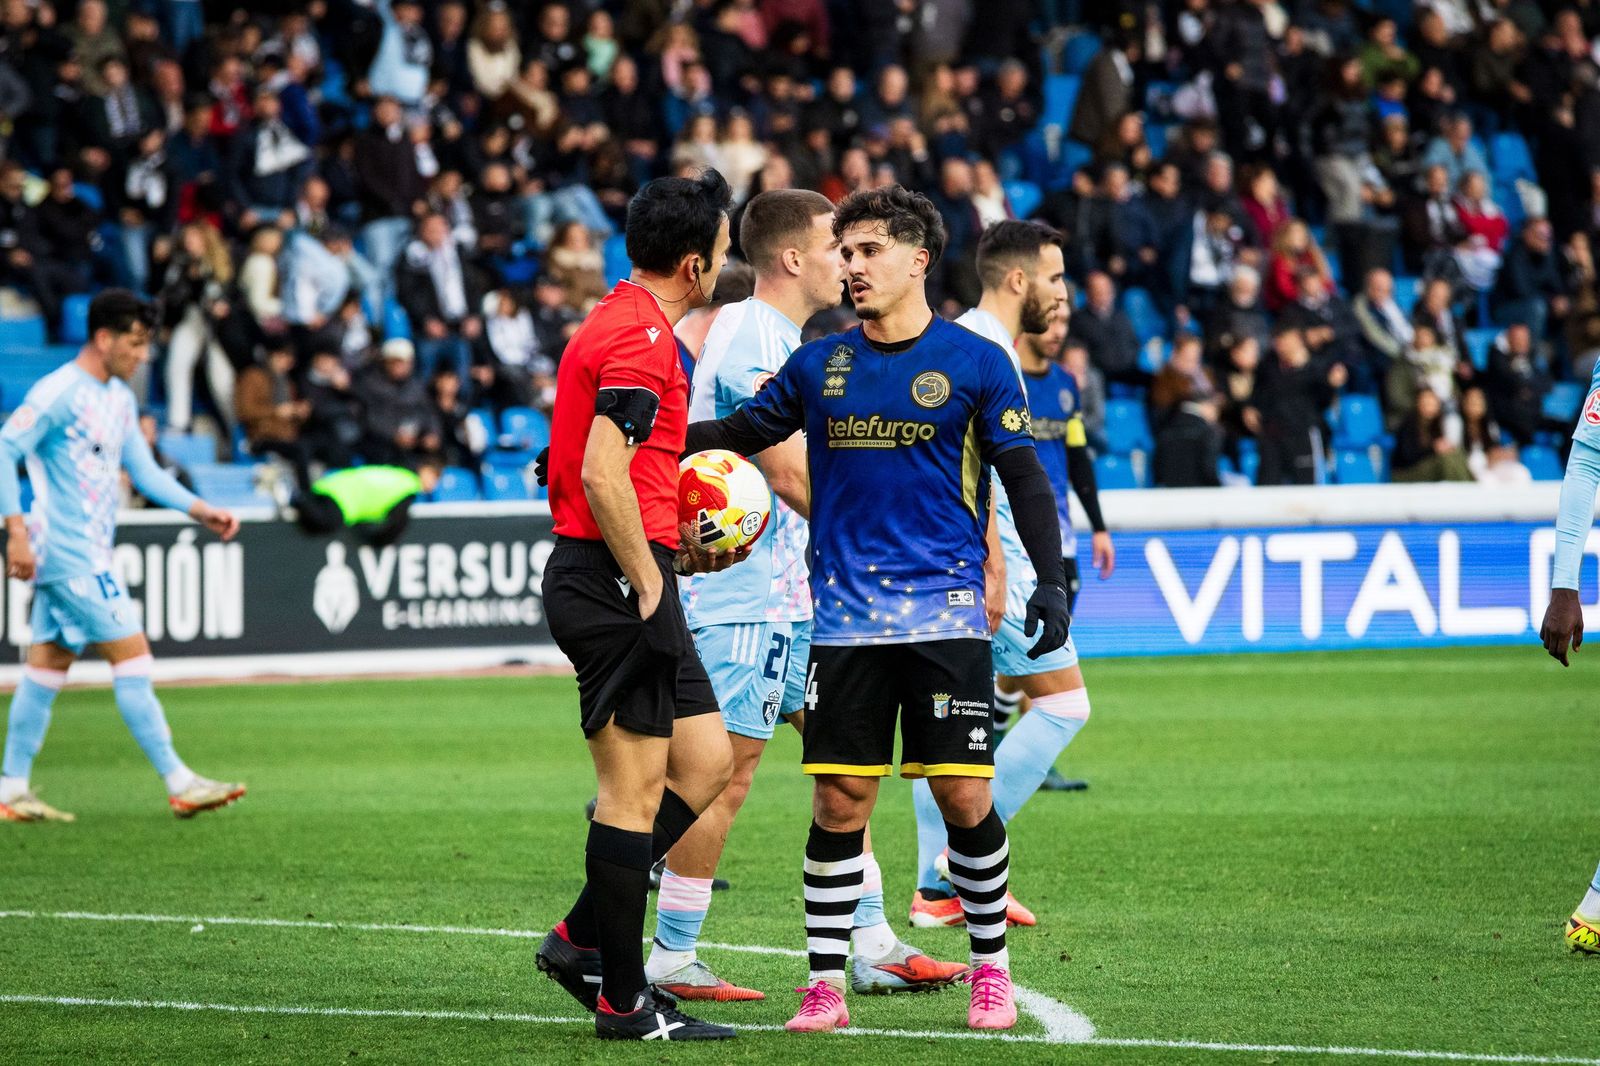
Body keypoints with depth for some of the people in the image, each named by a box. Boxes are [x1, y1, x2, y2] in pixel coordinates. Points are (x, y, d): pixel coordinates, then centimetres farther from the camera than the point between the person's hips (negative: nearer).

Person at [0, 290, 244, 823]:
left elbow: (145, 471, 19)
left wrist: (202, 511, 7)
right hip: (70, 554, -9)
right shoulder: (58, 393, -14)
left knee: (48, 666, 10)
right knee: (132, 656, -9)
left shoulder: (120, 398, 14)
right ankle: (179, 784, -6)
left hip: (90, 554, 9)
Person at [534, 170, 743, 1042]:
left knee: (706, 760, 12)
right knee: (635, 788, -5)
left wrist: (676, 549, 18)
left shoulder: (621, 324, 18)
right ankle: (623, 999, 1)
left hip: (616, 579, 10)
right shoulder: (641, 335, -15)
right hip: (615, 581, -10)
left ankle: (582, 939, 15)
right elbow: (602, 476, -24)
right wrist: (649, 585, -19)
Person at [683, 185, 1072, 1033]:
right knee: (839, 803, -1)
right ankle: (825, 982, 7)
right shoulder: (819, 365, 8)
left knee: (964, 798, -3)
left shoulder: (975, 362, 1)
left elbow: (1024, 477, 2)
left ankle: (991, 968, 15)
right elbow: (740, 433, 18)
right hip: (844, 618, 2)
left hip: (946, 613, -2)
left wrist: (1050, 580, -9)